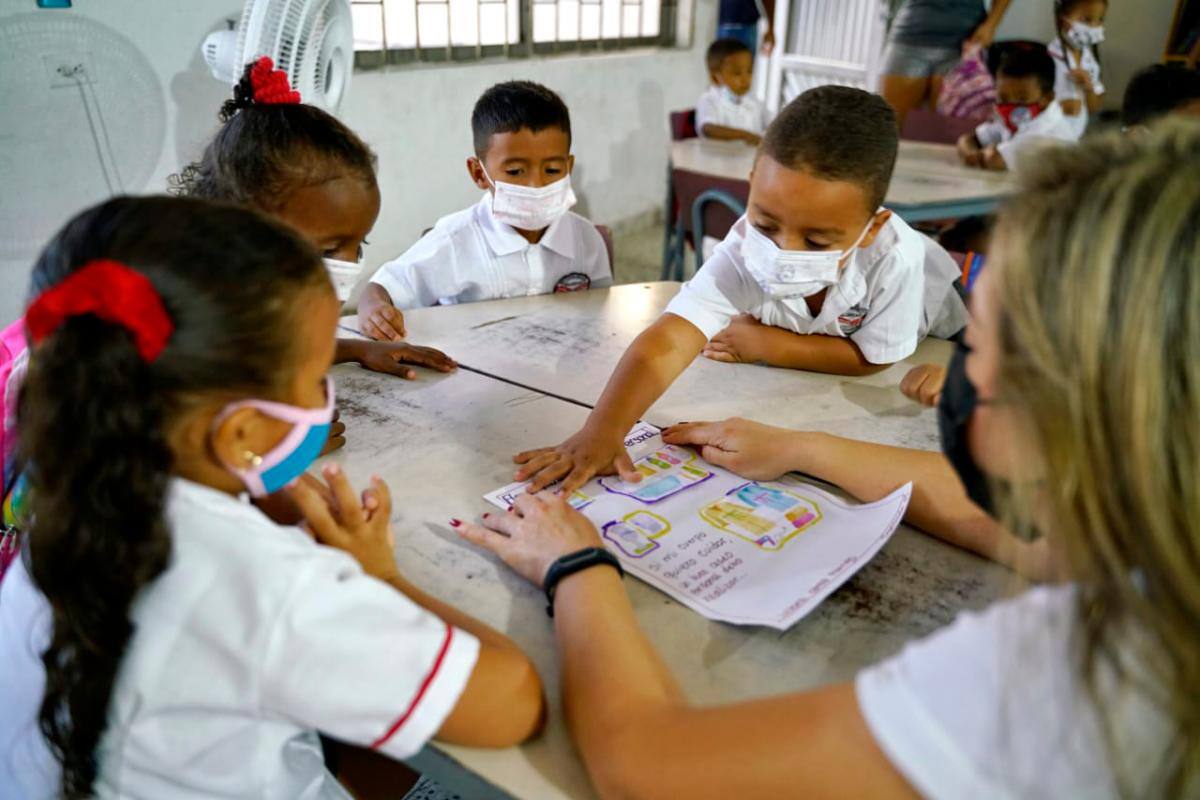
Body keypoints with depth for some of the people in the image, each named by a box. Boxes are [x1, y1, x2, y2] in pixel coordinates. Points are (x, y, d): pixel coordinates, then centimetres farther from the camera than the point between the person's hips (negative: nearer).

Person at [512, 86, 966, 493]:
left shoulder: (893, 256, -45)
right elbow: (667, 342, -55)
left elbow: (871, 358, -31)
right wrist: (602, 430, -69)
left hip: (924, 338, 1)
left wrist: (766, 345, -34)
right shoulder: (742, 255, -43)